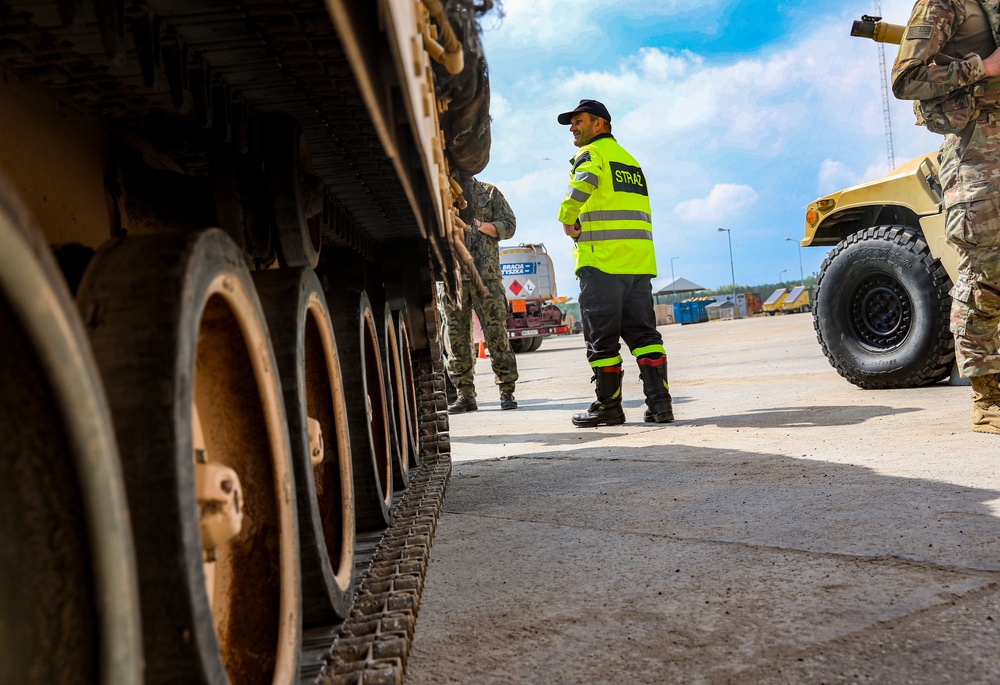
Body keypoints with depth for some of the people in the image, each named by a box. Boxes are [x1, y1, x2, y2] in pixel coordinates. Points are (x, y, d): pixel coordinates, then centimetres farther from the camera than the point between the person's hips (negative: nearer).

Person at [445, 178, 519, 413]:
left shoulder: (490, 193, 12)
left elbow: (509, 225, 5)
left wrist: (480, 225, -11)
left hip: (486, 275, -1)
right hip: (453, 276, 2)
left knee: (496, 333, -4)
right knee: (457, 337, 1)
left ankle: (507, 390, 5)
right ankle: (465, 394, 9)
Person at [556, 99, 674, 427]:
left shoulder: (591, 153, 1)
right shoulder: (630, 160, 27)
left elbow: (582, 183, -22)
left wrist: (567, 221, -10)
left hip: (602, 258, -7)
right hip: (640, 259, 8)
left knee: (602, 335, -1)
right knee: (642, 330, 7)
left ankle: (608, 406, 4)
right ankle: (660, 403, 2)